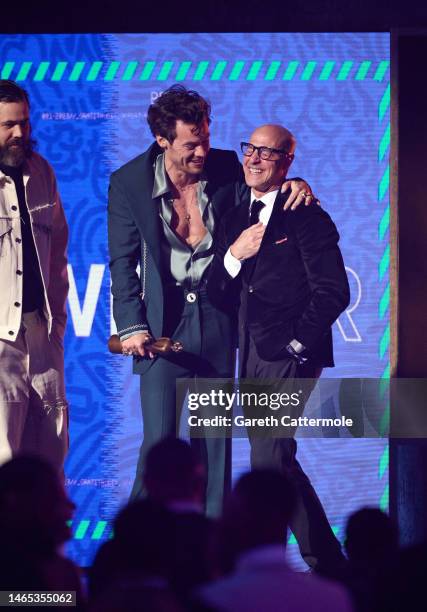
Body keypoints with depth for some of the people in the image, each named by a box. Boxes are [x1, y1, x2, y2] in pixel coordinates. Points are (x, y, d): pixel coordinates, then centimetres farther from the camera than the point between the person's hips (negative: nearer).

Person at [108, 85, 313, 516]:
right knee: (160, 437, -6)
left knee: (215, 436, 7)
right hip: (163, 321, -2)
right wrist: (131, 326, -8)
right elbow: (122, 261, -1)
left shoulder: (225, 168, -2)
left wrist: (294, 186, -12)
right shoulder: (128, 182, -6)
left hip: (217, 318, 2)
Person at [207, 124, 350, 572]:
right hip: (251, 358, 8)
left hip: (290, 355, -8)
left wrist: (297, 344, -12)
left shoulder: (307, 218, -6)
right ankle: (326, 561, 19)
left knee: (269, 460, -15)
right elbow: (218, 295, 12)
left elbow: (334, 292, -10)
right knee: (275, 462, 10)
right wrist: (233, 256, -6)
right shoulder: (235, 220, 16)